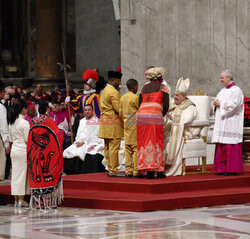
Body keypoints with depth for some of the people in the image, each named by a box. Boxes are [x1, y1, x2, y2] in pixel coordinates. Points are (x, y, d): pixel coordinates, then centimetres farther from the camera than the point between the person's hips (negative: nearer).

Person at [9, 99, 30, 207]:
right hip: (22, 150, -7)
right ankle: (21, 200, -1)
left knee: (15, 174, 8)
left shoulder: (12, 122, 9)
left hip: (14, 149, 7)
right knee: (22, 174, -2)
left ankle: (16, 200, 11)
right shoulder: (24, 122, -13)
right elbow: (27, 140, -11)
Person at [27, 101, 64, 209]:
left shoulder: (32, 122, 2)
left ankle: (38, 202, 8)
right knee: (48, 174, 1)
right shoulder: (50, 121, -11)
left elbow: (29, 139, 8)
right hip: (48, 154, -4)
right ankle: (50, 201, -1)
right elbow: (59, 136, -11)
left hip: (34, 154, 4)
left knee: (37, 175, 8)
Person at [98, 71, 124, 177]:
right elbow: (118, 109, -17)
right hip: (113, 123, -10)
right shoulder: (114, 92, -14)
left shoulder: (104, 91, 17)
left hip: (105, 121, 10)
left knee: (108, 147, 10)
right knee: (114, 147, -8)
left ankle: (110, 169, 15)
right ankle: (113, 171, -9)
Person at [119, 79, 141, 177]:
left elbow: (121, 112, 12)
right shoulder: (135, 97, -13)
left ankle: (128, 170, 8)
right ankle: (136, 171, -6)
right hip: (135, 125, -7)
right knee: (136, 147, -4)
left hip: (126, 124, 7)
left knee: (128, 148, 8)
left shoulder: (122, 98, 8)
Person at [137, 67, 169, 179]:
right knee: (157, 143, 4)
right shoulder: (162, 87, 13)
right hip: (155, 115, -3)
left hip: (141, 115, 3)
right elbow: (166, 106, 4)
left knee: (145, 143, 6)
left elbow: (140, 105, 19)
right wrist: (162, 116, 20)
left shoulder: (144, 88, 24)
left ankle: (149, 171, 2)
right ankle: (159, 171, 3)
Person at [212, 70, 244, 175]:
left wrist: (220, 104, -9)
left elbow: (233, 105, -18)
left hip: (231, 124, -8)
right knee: (221, 146, 5)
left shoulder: (236, 90, -7)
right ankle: (222, 168, 7)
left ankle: (232, 169, -7)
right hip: (222, 123, 8)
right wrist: (216, 103, -1)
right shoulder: (223, 90, 19)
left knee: (230, 146, -9)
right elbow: (218, 101, 22)